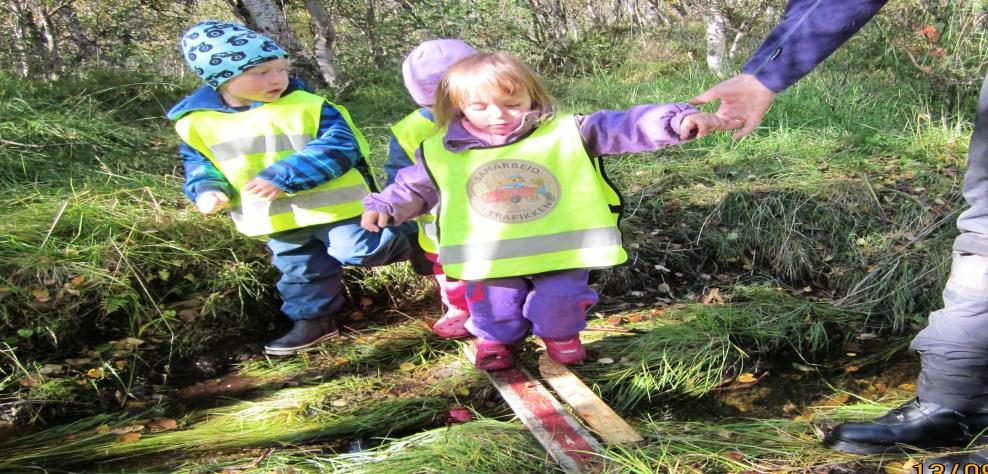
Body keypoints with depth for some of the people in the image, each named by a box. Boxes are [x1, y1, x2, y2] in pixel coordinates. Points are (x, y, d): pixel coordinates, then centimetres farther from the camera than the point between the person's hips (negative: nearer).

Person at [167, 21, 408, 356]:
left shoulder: (308, 105, -15)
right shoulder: (196, 120, -4)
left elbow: (340, 147, -21)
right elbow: (197, 161, 12)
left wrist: (284, 177, -29)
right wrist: (206, 189, -11)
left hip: (332, 206, -4)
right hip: (277, 220, 4)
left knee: (359, 250, -6)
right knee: (300, 270, 17)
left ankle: (407, 245, 22)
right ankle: (313, 320, 36)